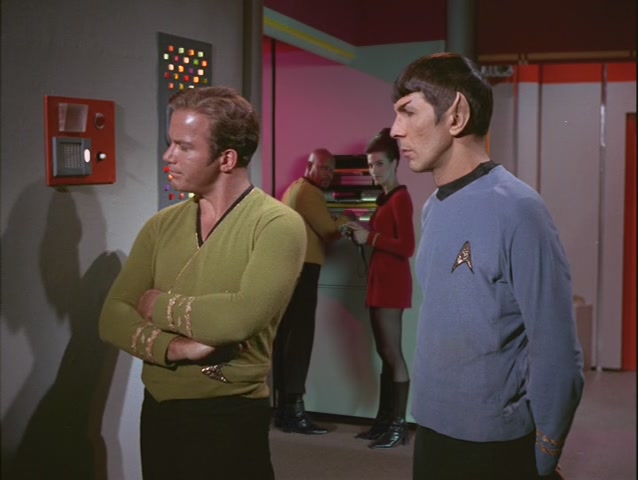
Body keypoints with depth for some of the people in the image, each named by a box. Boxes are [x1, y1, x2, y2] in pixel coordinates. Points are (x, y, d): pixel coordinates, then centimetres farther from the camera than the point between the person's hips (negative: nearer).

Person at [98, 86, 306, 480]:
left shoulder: (278, 224, -13)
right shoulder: (161, 225, 4)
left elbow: (242, 317, -27)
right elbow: (113, 318, -1)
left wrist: (159, 306, -11)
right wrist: (173, 347, -20)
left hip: (230, 417, -5)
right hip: (157, 410, 5)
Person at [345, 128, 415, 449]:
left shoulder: (400, 197, -11)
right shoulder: (385, 198, 17)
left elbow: (407, 247, -19)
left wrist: (369, 237, -16)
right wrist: (362, 234, 7)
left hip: (392, 282, -10)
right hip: (380, 281, 10)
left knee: (393, 354, -7)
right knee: (384, 354, 11)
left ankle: (399, 426, -2)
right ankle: (384, 421, 17)